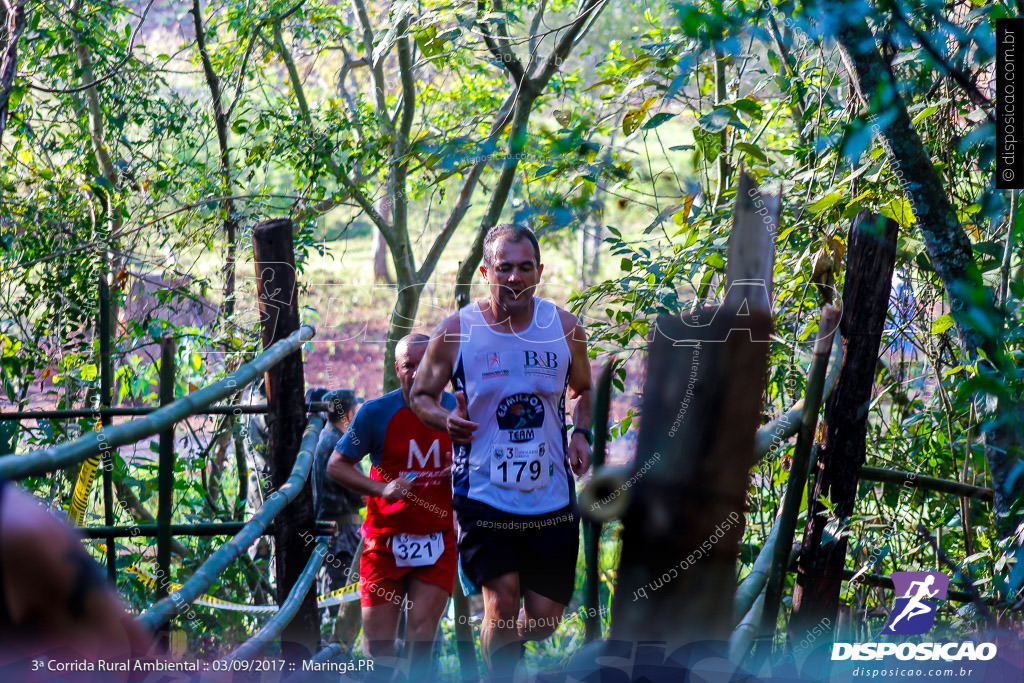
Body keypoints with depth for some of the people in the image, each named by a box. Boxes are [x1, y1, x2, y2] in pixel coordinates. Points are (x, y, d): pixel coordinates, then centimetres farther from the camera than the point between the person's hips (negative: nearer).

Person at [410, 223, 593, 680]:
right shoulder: (456, 331, -6)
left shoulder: (564, 327, 1)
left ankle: (507, 643, 41)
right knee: (503, 600, -17)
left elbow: (583, 391, 17)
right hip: (482, 493, -2)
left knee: (543, 621, 5)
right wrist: (447, 420, -17)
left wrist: (581, 434, -3)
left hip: (551, 497, 2)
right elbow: (420, 395, 5)